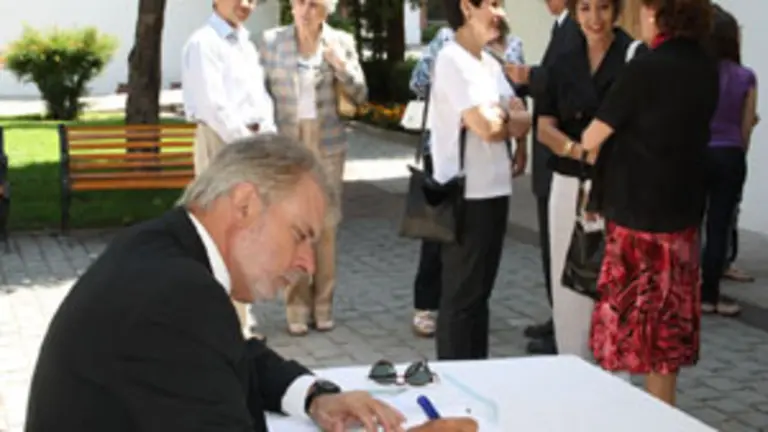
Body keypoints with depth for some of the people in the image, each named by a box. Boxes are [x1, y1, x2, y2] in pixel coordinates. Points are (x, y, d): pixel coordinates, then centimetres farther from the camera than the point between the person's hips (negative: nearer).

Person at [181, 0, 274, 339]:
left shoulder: (246, 44, 19)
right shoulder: (203, 43, -8)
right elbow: (213, 105, -16)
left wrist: (268, 139, 4)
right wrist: (247, 143, -15)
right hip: (221, 142, -8)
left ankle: (240, 318, 20)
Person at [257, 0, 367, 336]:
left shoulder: (341, 42, 1)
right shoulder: (271, 40, 0)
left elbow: (359, 95, 2)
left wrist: (341, 65, -15)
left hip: (328, 145, 1)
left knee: (326, 226, 4)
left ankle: (323, 304, 14)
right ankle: (297, 306, 6)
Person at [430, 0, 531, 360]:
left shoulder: (489, 63, 13)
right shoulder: (452, 60, -15)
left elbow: (523, 120, 10)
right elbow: (487, 126, -23)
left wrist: (498, 116, -10)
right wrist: (503, 117, -2)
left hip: (493, 191, 9)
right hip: (466, 196, -8)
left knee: (479, 293, 16)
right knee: (460, 296, 1)